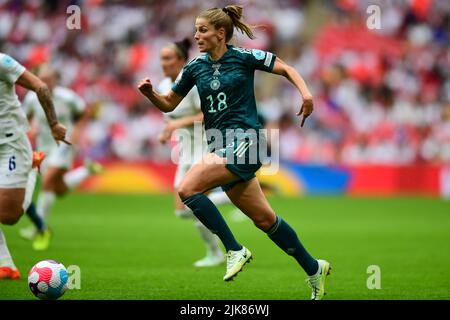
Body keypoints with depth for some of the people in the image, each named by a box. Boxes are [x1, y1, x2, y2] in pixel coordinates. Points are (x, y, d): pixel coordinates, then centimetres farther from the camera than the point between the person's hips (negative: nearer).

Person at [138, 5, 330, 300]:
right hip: (221, 146, 6)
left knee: (188, 188, -23)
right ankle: (314, 269, 23)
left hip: (244, 141, -6)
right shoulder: (195, 67, 10)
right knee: (264, 219, 9)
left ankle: (235, 250, -13)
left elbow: (286, 68, 6)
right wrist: (150, 93, -4)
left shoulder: (244, 57, -4)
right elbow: (169, 104, 16)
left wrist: (305, 92, -10)